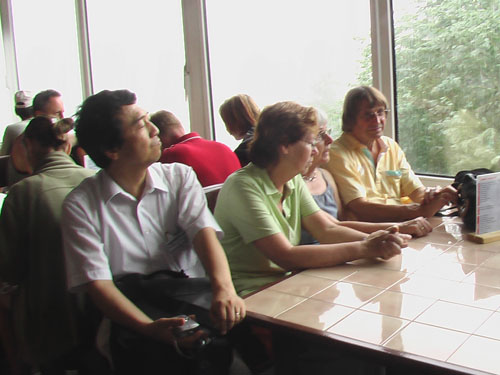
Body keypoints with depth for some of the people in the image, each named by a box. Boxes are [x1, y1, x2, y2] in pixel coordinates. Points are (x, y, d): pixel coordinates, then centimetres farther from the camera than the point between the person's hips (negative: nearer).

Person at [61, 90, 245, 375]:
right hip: (132, 318, -3)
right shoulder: (81, 205, -1)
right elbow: (98, 283, -8)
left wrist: (224, 287, -28)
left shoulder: (179, 177, 9)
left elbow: (204, 232, -6)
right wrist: (151, 328, -26)